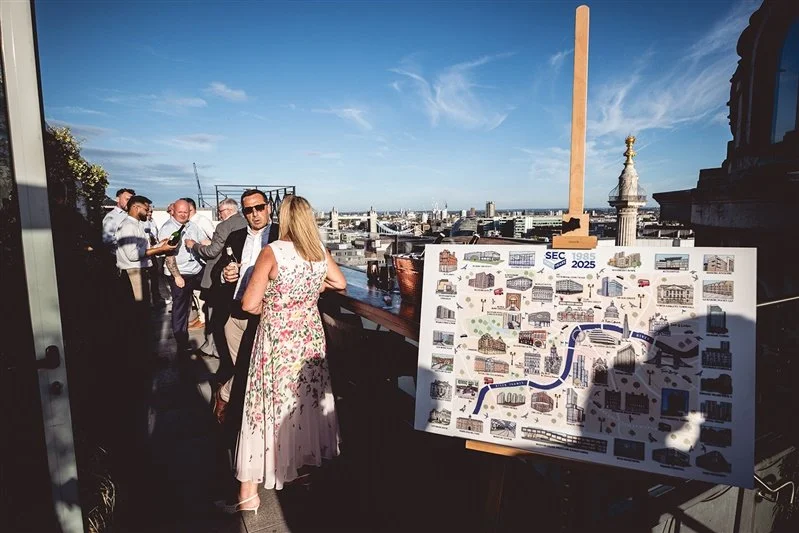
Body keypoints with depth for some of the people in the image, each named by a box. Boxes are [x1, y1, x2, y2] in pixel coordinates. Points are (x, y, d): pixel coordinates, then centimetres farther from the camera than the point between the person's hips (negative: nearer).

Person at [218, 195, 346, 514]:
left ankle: (249, 492, 17)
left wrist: (271, 307, 2)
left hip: (277, 340, -5)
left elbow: (249, 304, -16)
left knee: (268, 408, 4)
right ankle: (309, 459, 38)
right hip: (310, 336, 5)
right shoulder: (321, 251, -1)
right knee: (309, 399, 20)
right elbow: (340, 283, 15)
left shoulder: (272, 252, -15)